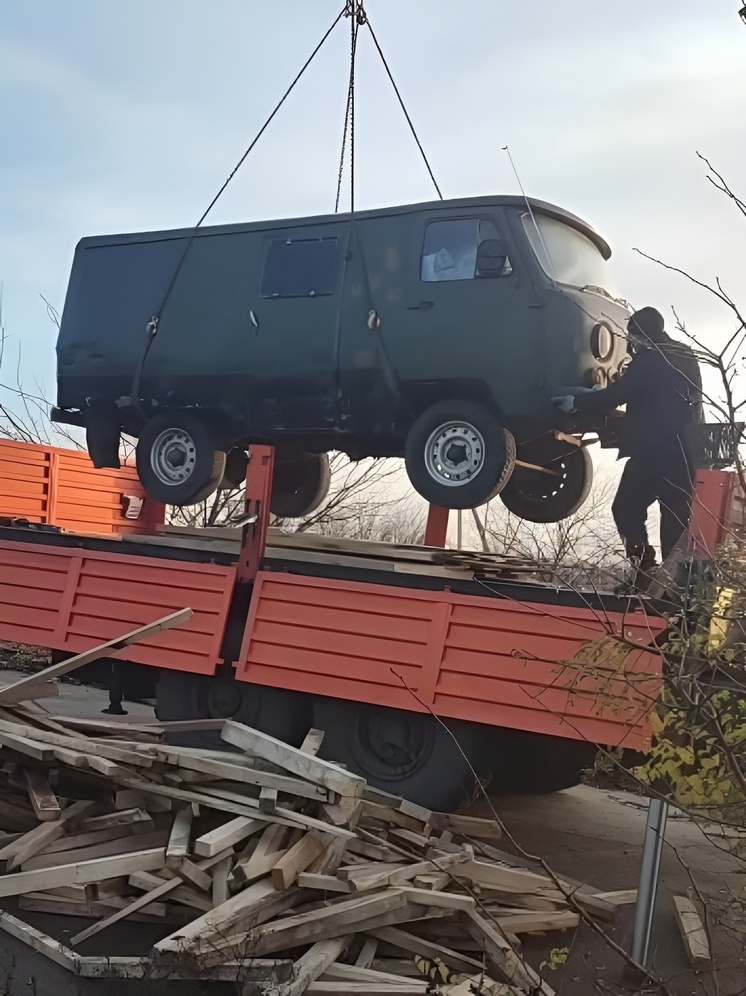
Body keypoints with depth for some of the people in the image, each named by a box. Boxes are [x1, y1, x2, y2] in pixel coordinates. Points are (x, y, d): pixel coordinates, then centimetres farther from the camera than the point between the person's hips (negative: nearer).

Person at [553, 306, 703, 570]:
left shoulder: (648, 362, -10)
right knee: (677, 515, 10)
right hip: (684, 452, 8)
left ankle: (647, 571, -10)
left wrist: (576, 402, 3)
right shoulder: (687, 359, 15)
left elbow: (614, 396, -10)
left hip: (652, 452, -8)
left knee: (627, 509, -1)